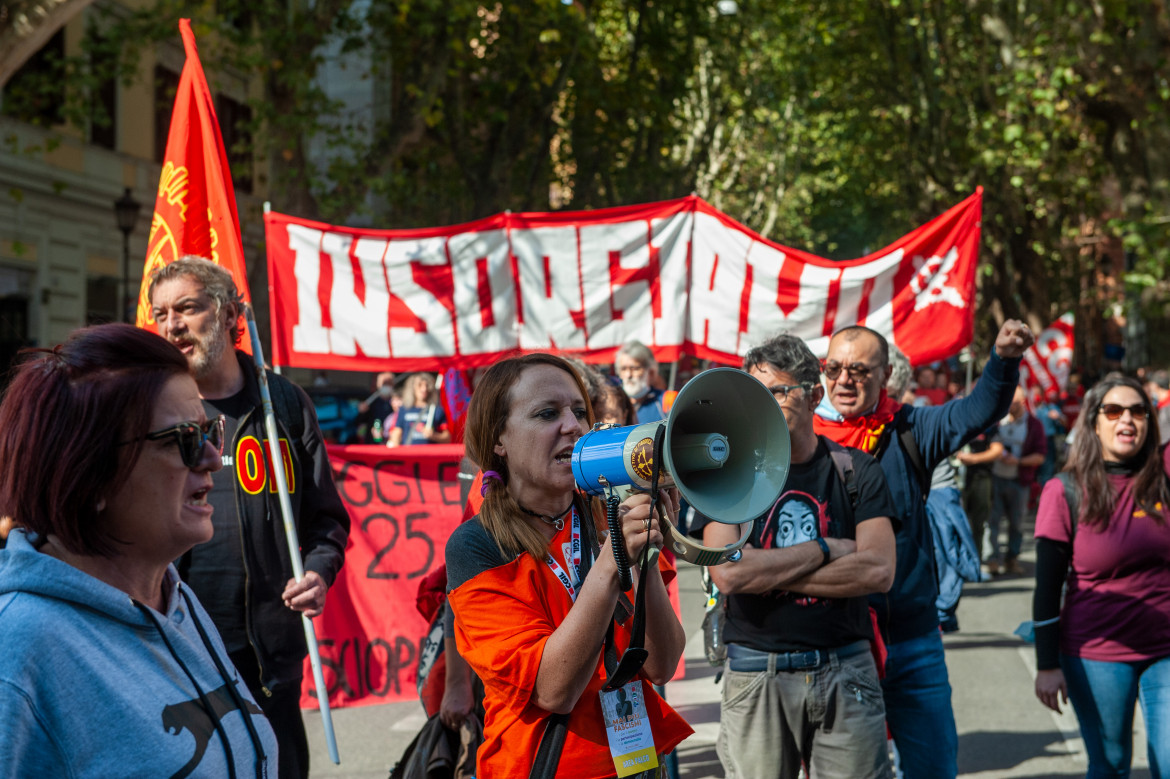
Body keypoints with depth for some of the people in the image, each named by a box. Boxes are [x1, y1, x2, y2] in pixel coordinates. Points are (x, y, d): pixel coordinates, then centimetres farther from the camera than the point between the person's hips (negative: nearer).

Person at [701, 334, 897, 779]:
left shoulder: (855, 470, 4)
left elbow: (878, 571, -9)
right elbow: (727, 573, -14)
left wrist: (769, 572, -11)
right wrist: (826, 550, -9)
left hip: (846, 672, 1)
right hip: (755, 673, -1)